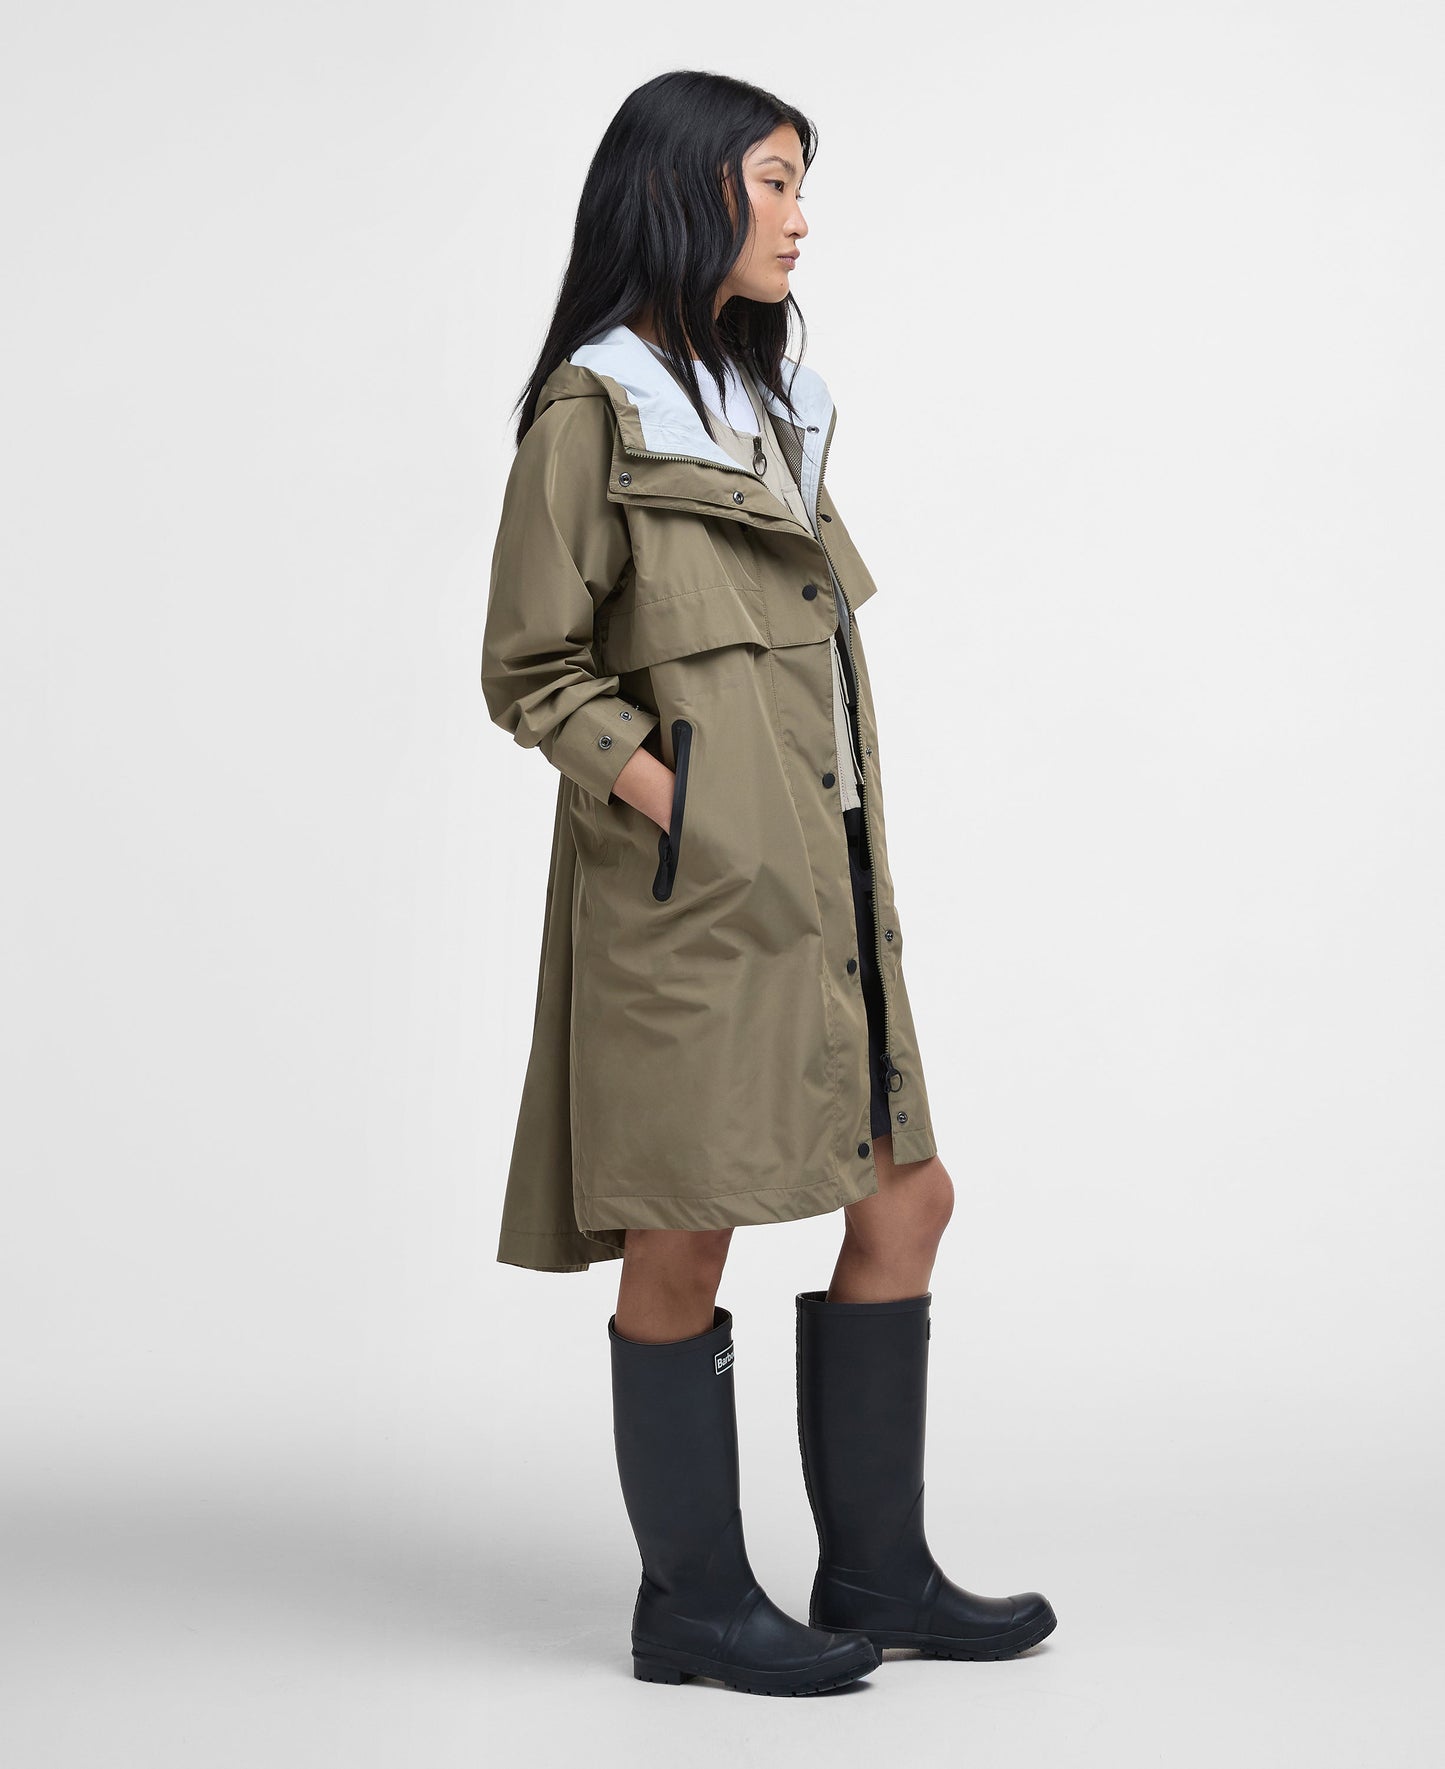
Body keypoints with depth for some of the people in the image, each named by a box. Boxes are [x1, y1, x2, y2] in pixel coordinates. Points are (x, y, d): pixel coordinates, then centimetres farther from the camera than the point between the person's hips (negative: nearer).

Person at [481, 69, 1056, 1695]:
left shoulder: (764, 402, 18)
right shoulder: (594, 412, -7)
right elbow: (529, 672, -7)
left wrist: (847, 873, 13)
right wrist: (676, 811, -16)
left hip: (810, 885, 9)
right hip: (695, 893, -9)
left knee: (905, 1201, 10)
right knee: (685, 1242, 1)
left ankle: (876, 1571, 21)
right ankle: (692, 1600, 15)